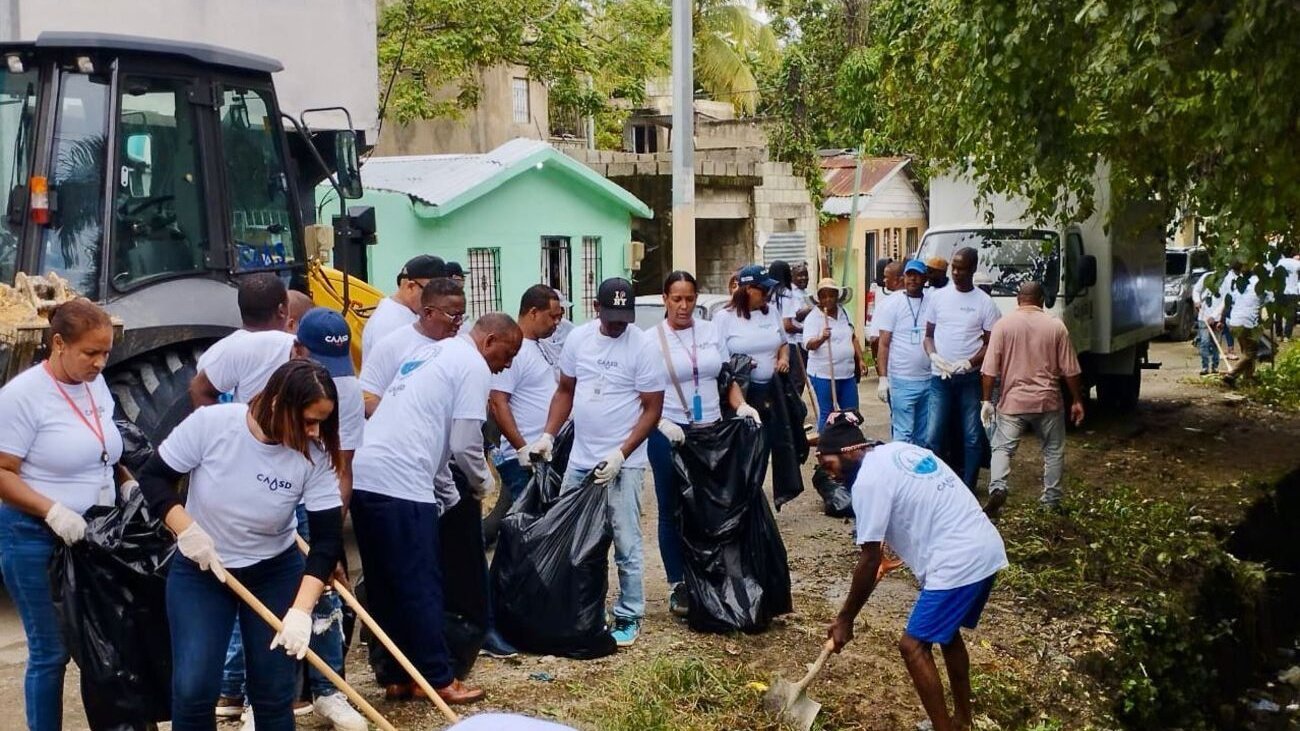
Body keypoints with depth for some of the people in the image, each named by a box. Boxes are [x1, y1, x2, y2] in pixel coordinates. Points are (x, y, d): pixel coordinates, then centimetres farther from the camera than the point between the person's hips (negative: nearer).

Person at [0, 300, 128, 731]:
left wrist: (131, 485, 5)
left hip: (94, 533, 6)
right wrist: (53, 511, -26)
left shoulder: (95, 383, 4)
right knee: (52, 649, 1)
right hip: (35, 539, -6)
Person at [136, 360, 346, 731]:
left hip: (275, 574, 1)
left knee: (274, 693, 2)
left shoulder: (314, 456, -19)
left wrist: (301, 610, -28)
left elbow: (327, 540, -18)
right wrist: (187, 530, -23)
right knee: (193, 688, -7)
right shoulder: (210, 423, -21)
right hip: (198, 571, -1)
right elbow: (153, 478, -9)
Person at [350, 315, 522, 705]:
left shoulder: (432, 352, 25)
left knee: (385, 586, 14)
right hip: (400, 484, -9)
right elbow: (465, 444, -7)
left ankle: (396, 676, 22)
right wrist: (480, 485, 13)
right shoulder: (474, 367, -2)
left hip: (363, 476, 9)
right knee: (420, 586, 0)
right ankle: (438, 680, 9)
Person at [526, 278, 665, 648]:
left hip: (623, 463, -5)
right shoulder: (578, 338, 3)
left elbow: (652, 409, -10)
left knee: (625, 545, 0)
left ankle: (628, 617, 13)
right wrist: (548, 435, 1)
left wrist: (620, 455, -18)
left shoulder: (643, 347, -12)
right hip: (579, 459, 5)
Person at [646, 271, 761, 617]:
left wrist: (741, 406, -5)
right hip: (669, 434, -3)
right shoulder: (652, 338, -5)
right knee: (672, 510, 5)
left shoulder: (711, 331, 6)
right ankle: (678, 585, 14)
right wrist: (661, 423, -22)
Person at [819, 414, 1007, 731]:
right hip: (985, 549, 10)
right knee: (946, 631, 25)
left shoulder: (869, 479, -12)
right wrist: (909, 550, 43)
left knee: (914, 646, -2)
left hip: (957, 562, -10)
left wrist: (845, 619, 1)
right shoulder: (899, 450, 14)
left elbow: (869, 563, -9)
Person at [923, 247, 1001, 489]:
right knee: (933, 437, -2)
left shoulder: (985, 302, -1)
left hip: (971, 378, -1)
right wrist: (934, 356, -10)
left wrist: (970, 362, -16)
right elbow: (929, 335, 10)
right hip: (940, 378, 1)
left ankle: (968, 489, 12)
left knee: (973, 437, 3)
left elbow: (991, 343, -1)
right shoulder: (938, 296, 6)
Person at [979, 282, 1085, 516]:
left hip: (1012, 402, -1)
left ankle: (997, 488, -20)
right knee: (1053, 450, 16)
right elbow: (1070, 370, 1)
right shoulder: (1056, 326, -1)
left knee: (1002, 448, 3)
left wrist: (987, 400, 0)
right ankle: (1051, 499, 19)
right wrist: (1077, 401, 11)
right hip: (1048, 402, 1)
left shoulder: (1003, 325, -4)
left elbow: (989, 370, -6)